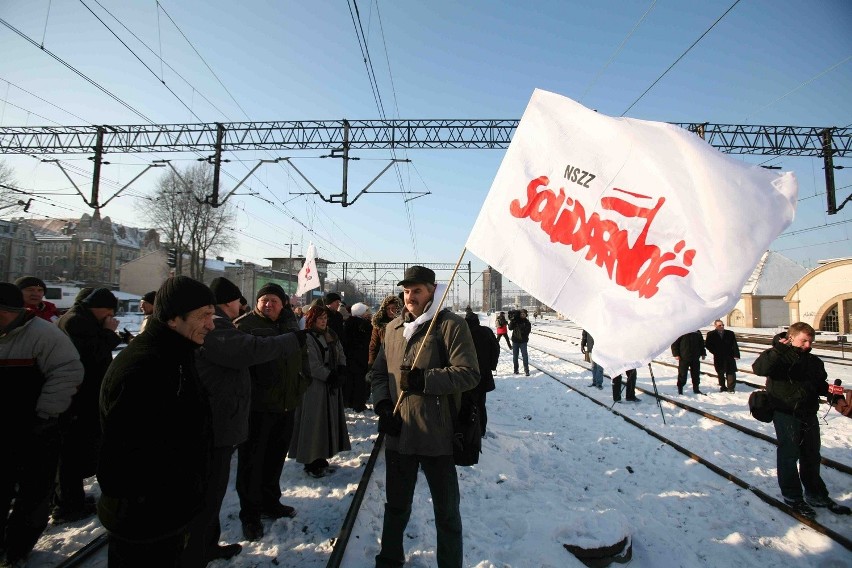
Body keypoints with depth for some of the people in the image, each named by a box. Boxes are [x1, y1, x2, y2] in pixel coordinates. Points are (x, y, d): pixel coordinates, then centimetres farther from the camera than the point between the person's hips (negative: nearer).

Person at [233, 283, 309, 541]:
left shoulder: (290, 325, 8)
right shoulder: (244, 325, -10)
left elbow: (302, 357, 18)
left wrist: (302, 383, 10)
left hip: (287, 403, 6)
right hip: (257, 405, -6)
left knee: (276, 457, 19)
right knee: (252, 460, 6)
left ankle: (270, 502, 38)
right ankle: (250, 514, 23)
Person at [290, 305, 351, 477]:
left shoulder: (331, 336, 11)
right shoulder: (306, 338, -13)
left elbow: (341, 355, 11)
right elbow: (313, 365, -18)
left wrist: (341, 374, -5)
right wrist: (331, 377, -16)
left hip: (332, 387, 8)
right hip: (314, 387, -7)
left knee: (329, 423, 12)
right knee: (314, 424, -1)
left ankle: (321, 457, 26)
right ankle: (311, 463, 12)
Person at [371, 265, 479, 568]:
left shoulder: (451, 325, -9)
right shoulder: (393, 328, 8)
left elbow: (469, 373, -15)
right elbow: (379, 372, 15)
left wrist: (425, 380, -24)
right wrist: (383, 404, -1)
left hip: (437, 437, -5)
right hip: (398, 433, 5)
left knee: (446, 511, 13)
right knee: (396, 504, 24)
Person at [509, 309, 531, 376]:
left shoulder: (527, 322, 0)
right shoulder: (515, 320, 1)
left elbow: (528, 331, -11)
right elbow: (510, 328, -5)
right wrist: (511, 322, -20)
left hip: (523, 341, -2)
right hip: (515, 340, 2)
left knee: (525, 355, -5)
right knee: (515, 356, 9)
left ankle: (526, 370, 2)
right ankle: (515, 369, 20)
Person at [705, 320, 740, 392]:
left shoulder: (730, 333, 1)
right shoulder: (711, 334, -2)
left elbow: (734, 345, -1)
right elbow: (708, 345, 3)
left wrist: (736, 354, -10)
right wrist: (714, 352, -5)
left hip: (729, 356, 1)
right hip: (718, 358, 0)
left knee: (731, 372, 1)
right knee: (720, 373, 9)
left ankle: (731, 387, 9)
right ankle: (722, 387, 21)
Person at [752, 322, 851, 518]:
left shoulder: (814, 361, 9)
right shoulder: (780, 358, -13)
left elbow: (819, 385, 17)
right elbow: (759, 368, -33)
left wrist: (829, 389, -5)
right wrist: (778, 349, -37)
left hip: (808, 414, 7)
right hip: (786, 414, -7)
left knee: (812, 456, 19)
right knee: (789, 455, 4)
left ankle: (817, 496, 35)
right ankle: (793, 497, 19)